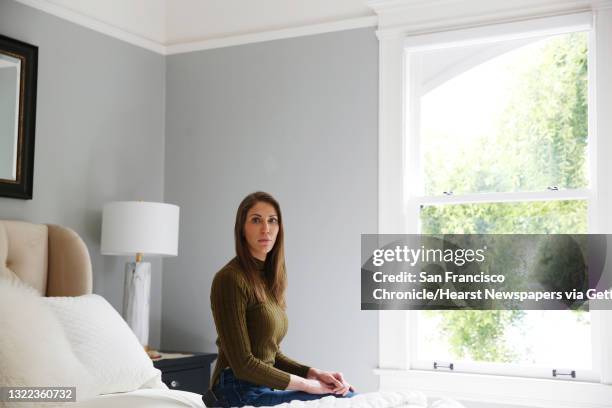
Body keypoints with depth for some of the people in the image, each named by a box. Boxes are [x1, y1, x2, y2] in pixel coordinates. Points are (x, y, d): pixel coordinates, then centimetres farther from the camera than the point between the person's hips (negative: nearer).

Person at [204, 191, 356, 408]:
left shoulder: (270, 279, 12)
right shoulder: (230, 279, -14)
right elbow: (243, 363, -17)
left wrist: (315, 373, 0)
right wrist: (307, 384, -13)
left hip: (264, 387, 8)